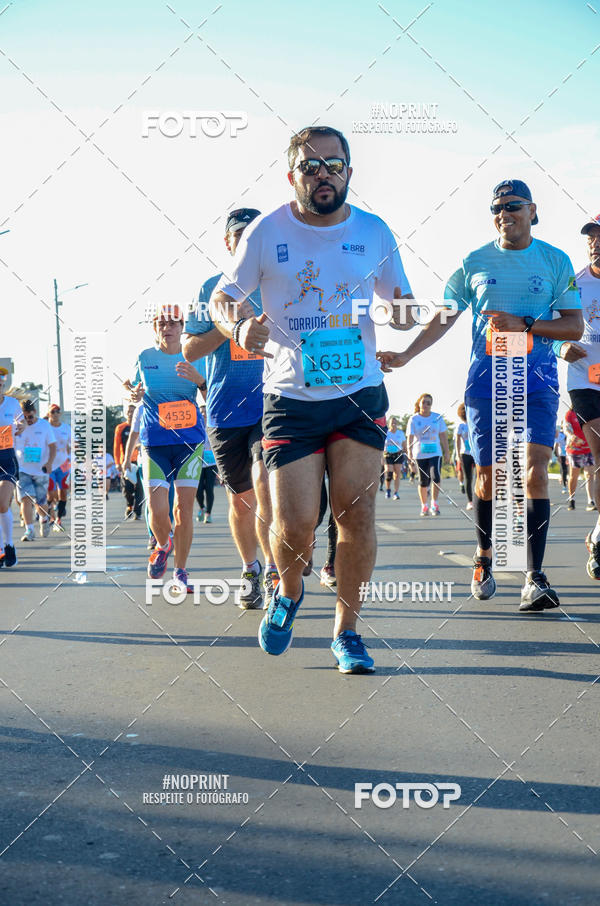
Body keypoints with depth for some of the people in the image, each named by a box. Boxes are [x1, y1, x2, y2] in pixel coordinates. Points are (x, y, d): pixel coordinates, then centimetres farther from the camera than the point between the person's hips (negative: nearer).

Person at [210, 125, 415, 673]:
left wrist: (404, 313, -11)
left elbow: (400, 297, 14)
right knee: (294, 525, -6)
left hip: (361, 394, 2)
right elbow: (222, 299, 6)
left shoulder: (374, 232, 3)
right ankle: (289, 592, 28)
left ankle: (347, 631, 14)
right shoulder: (267, 232, -2)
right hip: (290, 399, -1)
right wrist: (239, 327, -17)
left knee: (357, 514, -3)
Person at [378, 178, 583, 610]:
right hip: (486, 379, 1)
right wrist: (406, 354, 3)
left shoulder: (556, 261, 4)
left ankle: (535, 576, -13)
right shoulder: (474, 262, 9)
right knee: (488, 474, 2)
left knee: (535, 470, -14)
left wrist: (524, 324, -13)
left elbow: (575, 325, 1)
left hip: (537, 380, -1)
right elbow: (445, 316, 12)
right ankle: (484, 557, 25)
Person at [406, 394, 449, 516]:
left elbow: (443, 436, 10)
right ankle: (424, 506, 20)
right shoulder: (414, 419, 2)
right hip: (420, 454, 0)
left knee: (436, 476, -20)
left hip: (435, 453, 0)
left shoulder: (437, 417, 6)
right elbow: (410, 436, -5)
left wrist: (447, 452, 8)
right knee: (423, 481, 4)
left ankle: (434, 504, -7)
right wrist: (409, 451, -19)